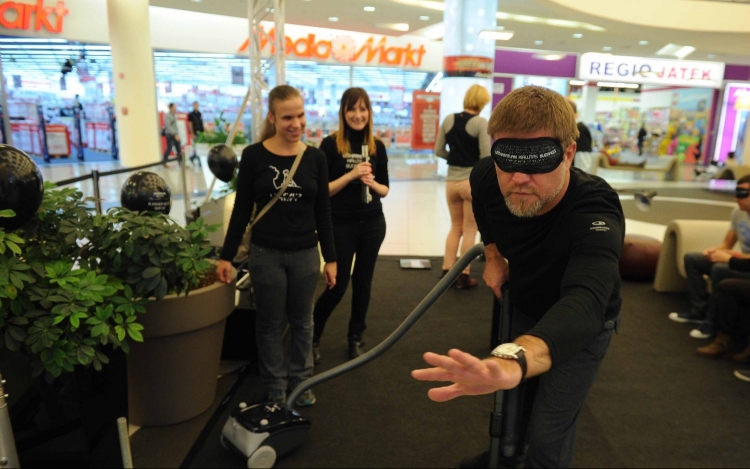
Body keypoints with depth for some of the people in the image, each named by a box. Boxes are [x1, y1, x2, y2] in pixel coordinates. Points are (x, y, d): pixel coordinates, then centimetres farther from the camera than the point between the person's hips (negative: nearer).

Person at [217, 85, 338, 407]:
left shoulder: (316, 157, -2)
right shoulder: (254, 156, -7)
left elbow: (323, 212, 2)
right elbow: (242, 209, -1)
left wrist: (330, 258, 3)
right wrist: (227, 255, -1)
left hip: (305, 254, 2)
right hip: (266, 254, -1)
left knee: (302, 321, 16)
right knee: (270, 324, 12)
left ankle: (301, 381, 34)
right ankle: (275, 384, 30)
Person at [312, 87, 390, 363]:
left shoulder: (377, 146, 4)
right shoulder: (330, 144, -8)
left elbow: (385, 189, 9)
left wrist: (372, 183, -12)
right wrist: (351, 174, -20)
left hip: (372, 224, 4)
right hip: (340, 225, -4)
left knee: (362, 282, 12)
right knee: (338, 285, 2)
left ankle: (355, 338, 31)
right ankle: (312, 336, 27)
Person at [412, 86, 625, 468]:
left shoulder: (596, 216, -42)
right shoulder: (486, 177, -24)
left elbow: (583, 304, -62)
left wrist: (513, 360, -80)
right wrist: (493, 254, -7)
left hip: (582, 324, -5)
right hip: (523, 307, 5)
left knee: (547, 438, -2)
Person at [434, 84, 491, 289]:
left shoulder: (448, 119, 4)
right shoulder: (481, 122, -11)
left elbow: (439, 151, 7)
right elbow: (486, 157, -15)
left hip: (452, 181, 5)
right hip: (473, 181, -5)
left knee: (455, 227, 19)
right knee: (470, 230, 7)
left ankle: (447, 270, 22)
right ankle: (463, 276, 12)